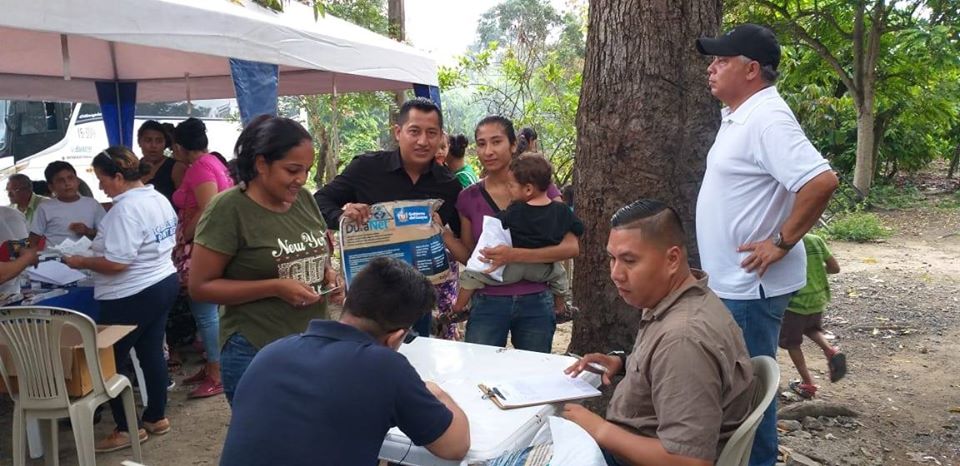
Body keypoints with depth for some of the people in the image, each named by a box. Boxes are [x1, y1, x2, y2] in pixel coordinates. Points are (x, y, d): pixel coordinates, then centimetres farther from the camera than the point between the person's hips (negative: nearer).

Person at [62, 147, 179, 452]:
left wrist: (81, 262, -11)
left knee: (109, 362, 5)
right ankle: (156, 417, 28)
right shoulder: (159, 199, 6)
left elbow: (116, 263, -26)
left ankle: (126, 429, 14)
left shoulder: (125, 209, -23)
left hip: (132, 297, -9)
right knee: (152, 352, 17)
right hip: (164, 283, 10)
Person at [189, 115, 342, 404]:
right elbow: (200, 287, -13)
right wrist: (275, 287, -21)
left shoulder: (303, 199, 3)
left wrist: (328, 274, -4)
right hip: (256, 354, -6)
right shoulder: (228, 209, -14)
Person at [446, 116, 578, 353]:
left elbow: (571, 247, -11)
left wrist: (515, 255, -22)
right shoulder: (468, 198, 1)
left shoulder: (540, 187, -4)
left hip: (535, 303, 0)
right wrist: (443, 232, -9)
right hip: (487, 304, 1)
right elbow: (469, 257, 8)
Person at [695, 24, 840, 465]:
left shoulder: (766, 118, -20)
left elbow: (821, 181, -31)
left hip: (751, 285, -10)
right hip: (732, 281, 10)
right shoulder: (738, 116, 10)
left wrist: (782, 243, -23)